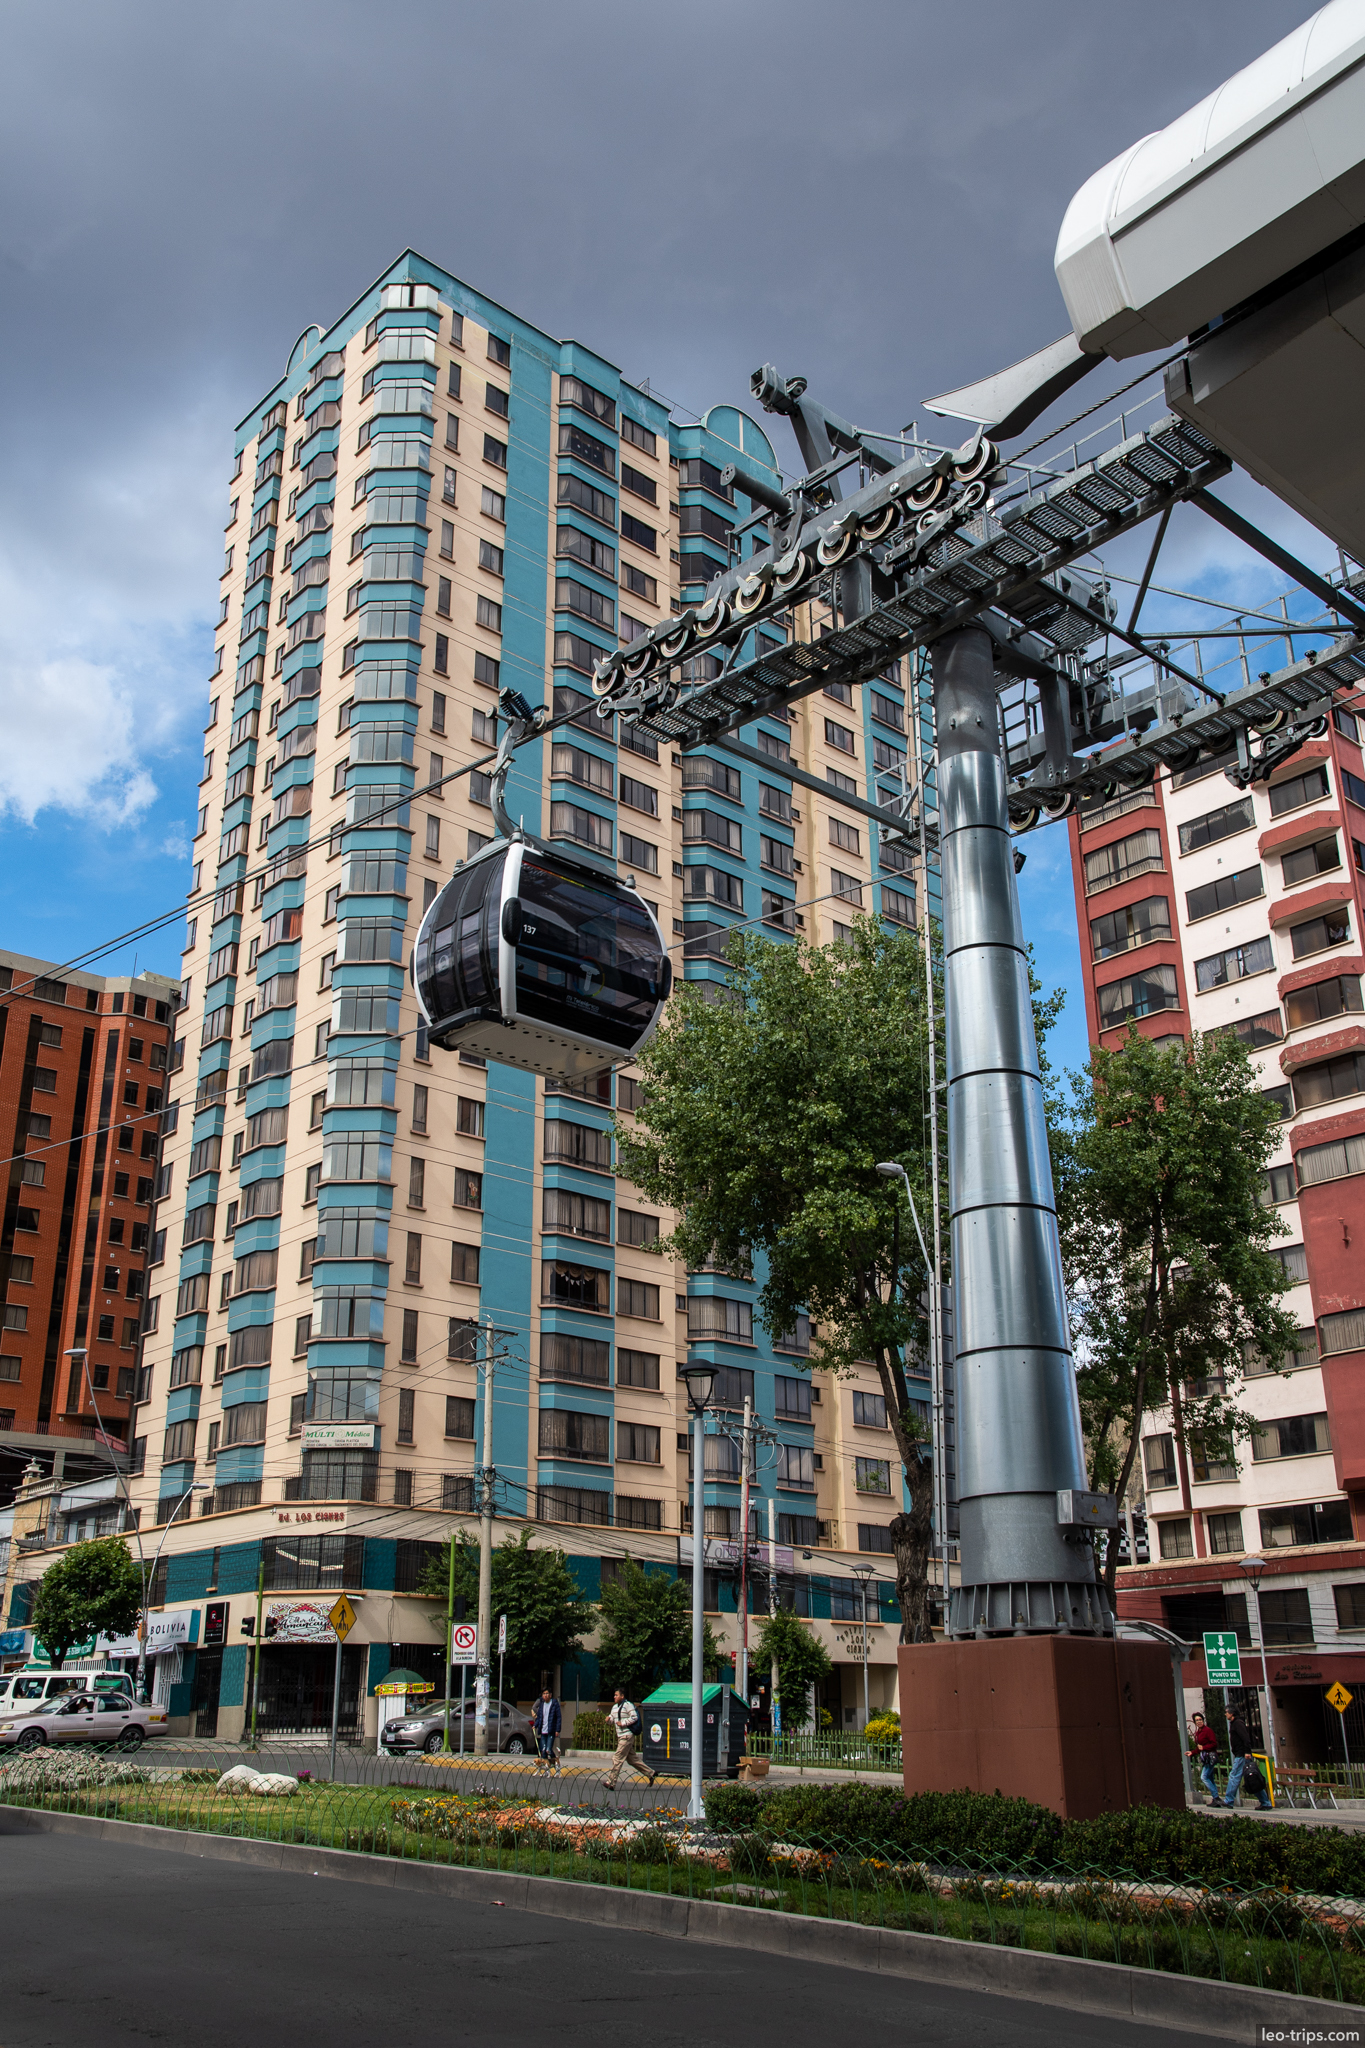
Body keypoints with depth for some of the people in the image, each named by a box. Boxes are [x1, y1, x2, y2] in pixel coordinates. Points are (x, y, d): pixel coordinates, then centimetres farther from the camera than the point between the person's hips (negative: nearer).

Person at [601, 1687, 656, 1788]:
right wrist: (609, 1718, -1)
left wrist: (623, 1723, -18)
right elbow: (613, 1720, 21)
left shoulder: (627, 1705, -11)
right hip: (620, 1737, 9)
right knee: (632, 1759, 12)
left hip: (627, 1736, -9)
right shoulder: (615, 1707, 15)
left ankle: (611, 1782, -6)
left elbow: (634, 1717, -17)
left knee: (617, 1759, -9)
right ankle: (651, 1774, 20)